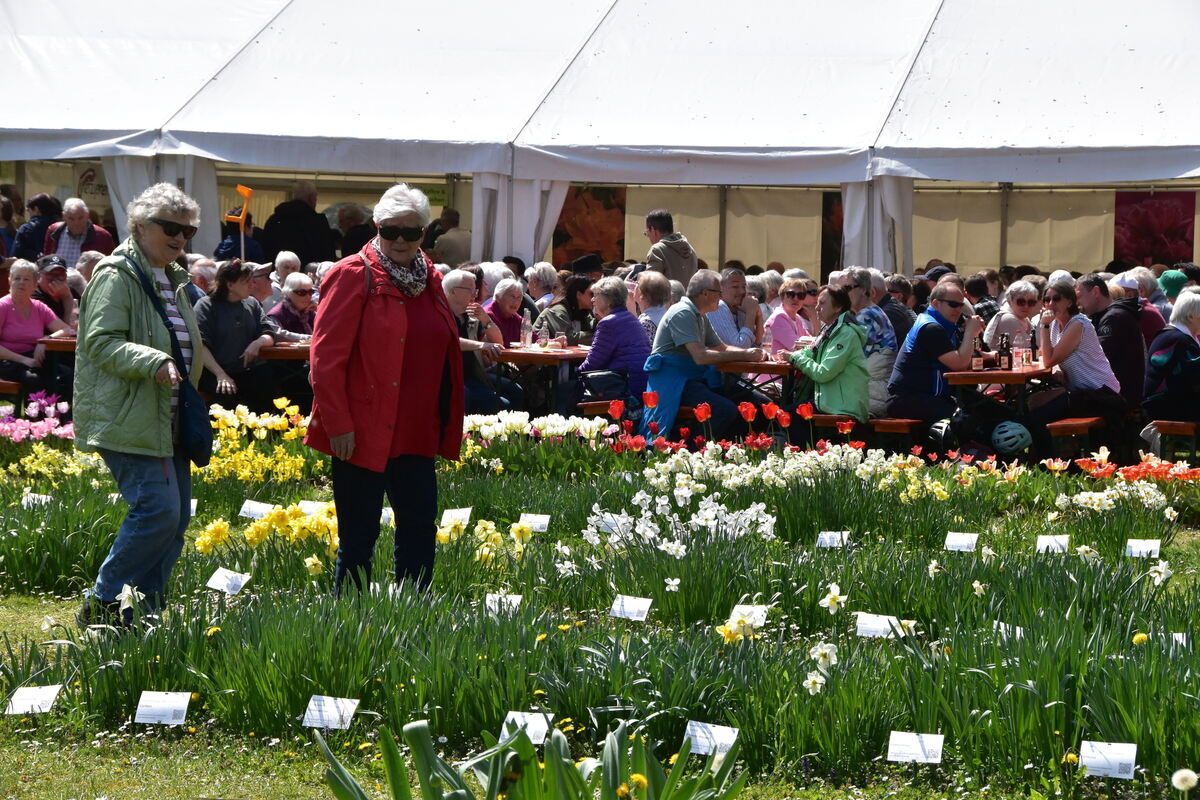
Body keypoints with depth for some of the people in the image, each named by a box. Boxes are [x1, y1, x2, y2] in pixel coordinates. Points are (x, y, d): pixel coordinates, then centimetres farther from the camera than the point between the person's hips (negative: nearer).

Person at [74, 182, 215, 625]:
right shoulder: (117, 276, -10)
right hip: (128, 420, -10)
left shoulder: (173, 279, 19)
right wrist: (154, 363, -31)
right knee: (158, 509, -17)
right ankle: (102, 605, -6)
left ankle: (144, 613, 13)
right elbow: (101, 342, -20)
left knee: (177, 514, 6)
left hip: (168, 420, 10)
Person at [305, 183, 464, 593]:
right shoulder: (354, 275, -7)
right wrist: (338, 424, -17)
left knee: (420, 528, 8)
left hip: (415, 432, 7)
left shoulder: (429, 278, 14)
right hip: (363, 432, -7)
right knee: (359, 536, 0)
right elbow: (326, 357, -12)